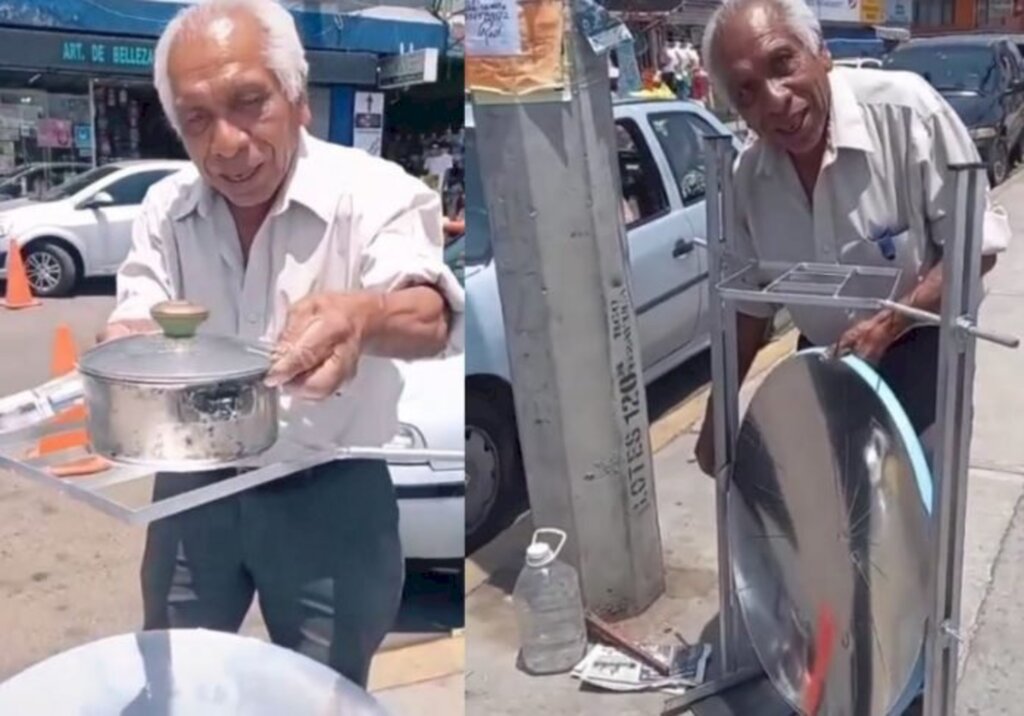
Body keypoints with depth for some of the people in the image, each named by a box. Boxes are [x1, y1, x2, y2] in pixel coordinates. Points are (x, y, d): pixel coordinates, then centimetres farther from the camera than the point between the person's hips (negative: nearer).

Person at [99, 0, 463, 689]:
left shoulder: (373, 192, -18)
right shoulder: (165, 208, -2)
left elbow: (430, 316, -34)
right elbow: (135, 324, -8)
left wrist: (363, 316, -59)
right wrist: (129, 346, -34)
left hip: (330, 493, -4)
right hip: (194, 486, 4)